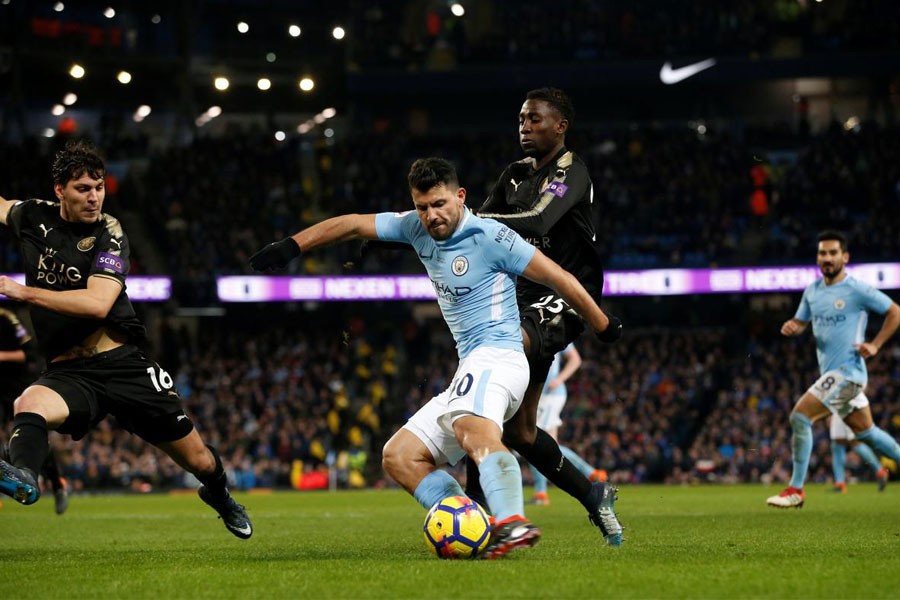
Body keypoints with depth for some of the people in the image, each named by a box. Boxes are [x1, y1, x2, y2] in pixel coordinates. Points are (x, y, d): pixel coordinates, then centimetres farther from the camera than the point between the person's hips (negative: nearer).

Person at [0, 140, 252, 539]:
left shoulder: (109, 233, -6)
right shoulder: (34, 217, 5)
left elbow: (98, 304, -22)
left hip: (123, 364, -2)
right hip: (68, 372, 2)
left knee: (199, 460, 6)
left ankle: (220, 496, 39)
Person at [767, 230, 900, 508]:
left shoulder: (857, 290, -10)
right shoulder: (812, 291, 11)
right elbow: (802, 321, 22)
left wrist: (875, 345, -11)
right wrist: (792, 326, -2)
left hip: (847, 370, -8)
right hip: (832, 373, 8)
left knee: (800, 416, -16)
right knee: (867, 432, 16)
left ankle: (795, 490, -11)